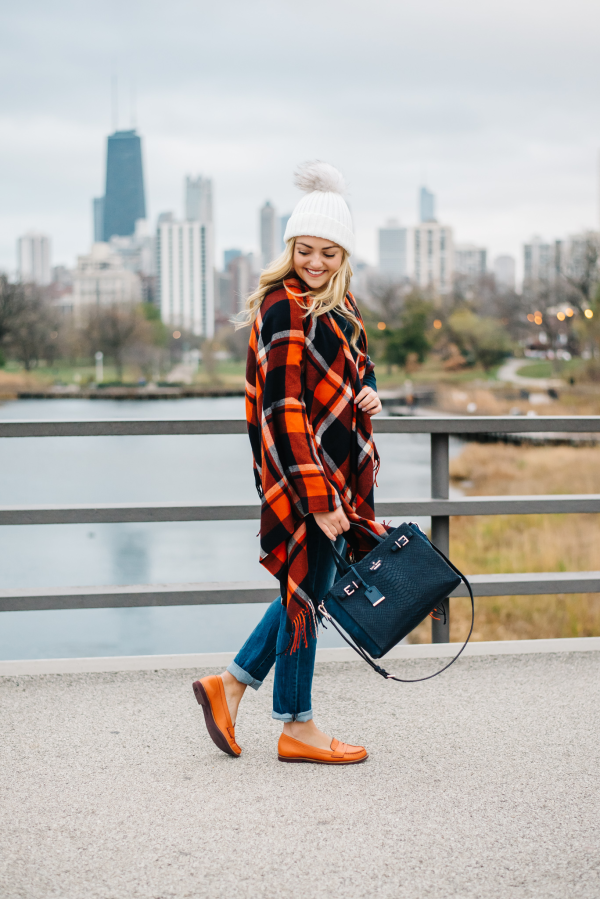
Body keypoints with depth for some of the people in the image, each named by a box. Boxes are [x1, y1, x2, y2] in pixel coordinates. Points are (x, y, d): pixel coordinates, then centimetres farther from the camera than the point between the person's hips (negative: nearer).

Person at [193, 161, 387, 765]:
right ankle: (296, 728, 16)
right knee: (307, 589, 2)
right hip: (303, 469, -9)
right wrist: (318, 498, -24)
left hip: (335, 467, 9)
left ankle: (232, 684, 26)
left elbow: (356, 361, 26)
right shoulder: (287, 311, -18)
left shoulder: (335, 301, 11)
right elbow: (285, 409, -22)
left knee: (311, 583, 16)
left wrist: (366, 391, 1)